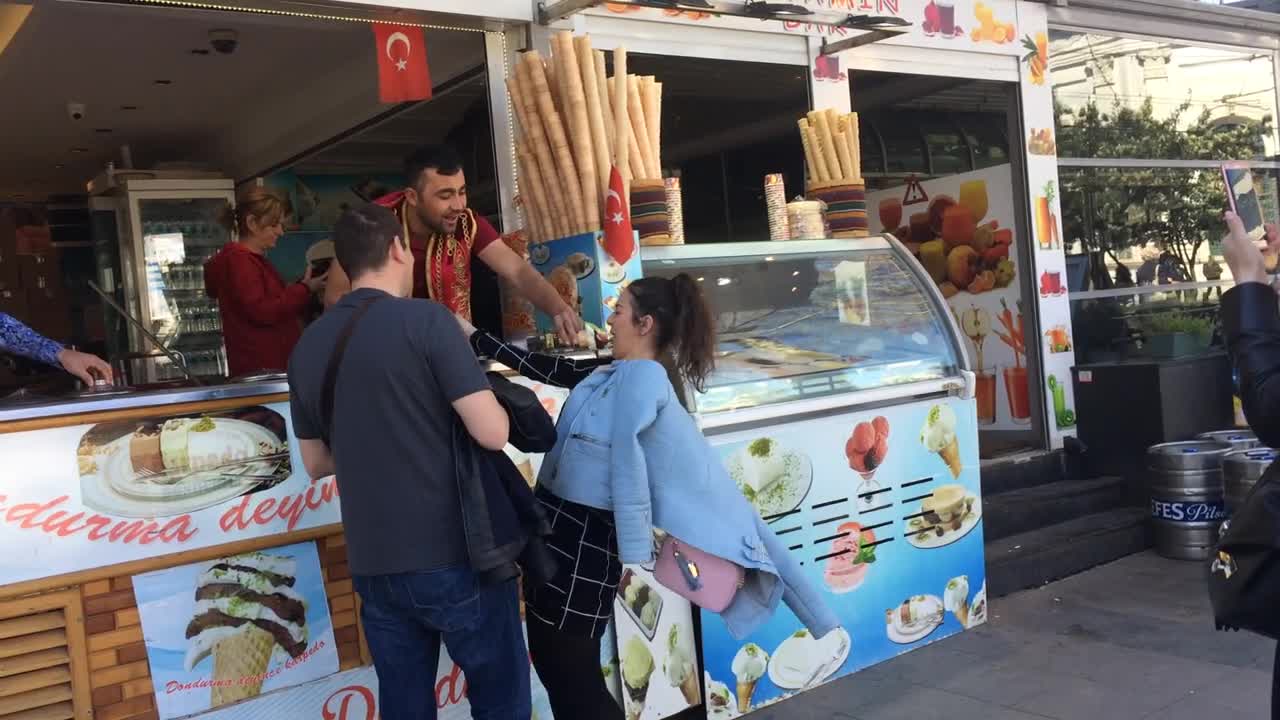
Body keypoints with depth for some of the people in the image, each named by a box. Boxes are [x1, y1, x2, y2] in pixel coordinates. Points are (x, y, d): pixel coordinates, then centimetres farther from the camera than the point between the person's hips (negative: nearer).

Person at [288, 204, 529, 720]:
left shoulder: (308, 346, 7)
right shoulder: (426, 320, -12)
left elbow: (316, 463, 16)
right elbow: (493, 433, -17)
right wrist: (490, 400, 4)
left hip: (373, 564, 6)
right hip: (456, 555, -5)